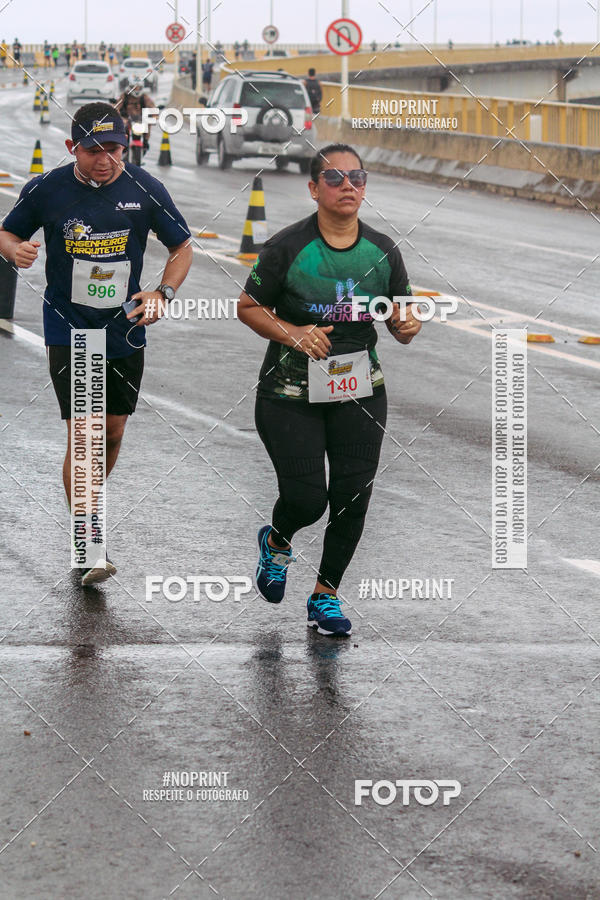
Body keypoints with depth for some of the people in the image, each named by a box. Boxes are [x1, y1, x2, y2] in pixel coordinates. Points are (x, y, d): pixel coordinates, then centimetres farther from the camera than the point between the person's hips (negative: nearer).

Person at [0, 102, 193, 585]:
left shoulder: (145, 189, -5)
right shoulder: (46, 190, -8)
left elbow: (182, 247, 6)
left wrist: (162, 293, -10)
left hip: (125, 331, 2)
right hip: (68, 330, -2)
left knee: (112, 433, 13)